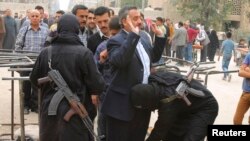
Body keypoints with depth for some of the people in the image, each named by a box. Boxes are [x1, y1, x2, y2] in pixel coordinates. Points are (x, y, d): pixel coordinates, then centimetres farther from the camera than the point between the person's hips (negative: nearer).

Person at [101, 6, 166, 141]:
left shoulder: (143, 40, 13)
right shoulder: (115, 41, -13)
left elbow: (154, 58, 24)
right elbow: (120, 60, -32)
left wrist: (159, 36, 14)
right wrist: (133, 35, -33)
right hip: (123, 104, -8)